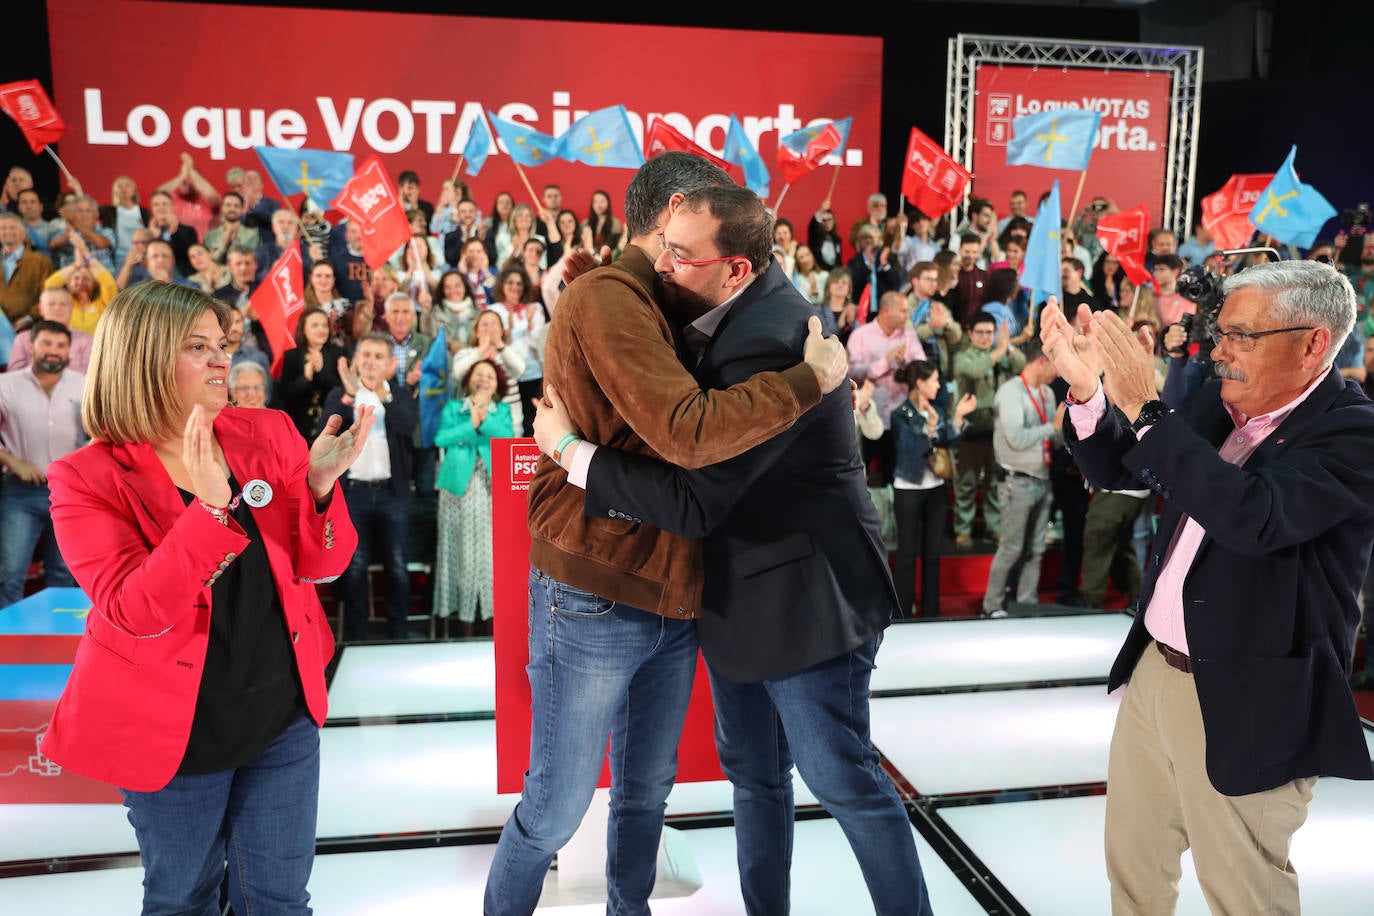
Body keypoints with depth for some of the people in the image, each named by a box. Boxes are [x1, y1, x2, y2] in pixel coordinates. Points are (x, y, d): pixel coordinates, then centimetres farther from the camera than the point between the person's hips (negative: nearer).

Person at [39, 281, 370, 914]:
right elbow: (136, 613, -24)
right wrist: (209, 507, -35)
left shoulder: (269, 435, -3)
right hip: (173, 726, -2)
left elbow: (319, 565, -3)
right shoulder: (87, 479, -12)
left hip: (284, 708, 3)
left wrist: (319, 485, -22)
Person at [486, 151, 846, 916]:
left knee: (647, 791, 19)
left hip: (671, 598, 8)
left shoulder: (662, 308, 14)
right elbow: (687, 431, -28)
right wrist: (811, 378, -19)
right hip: (594, 602, -8)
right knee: (559, 804, 7)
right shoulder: (606, 296, -17)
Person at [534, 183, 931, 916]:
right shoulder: (741, 307, 1)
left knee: (844, 781, 8)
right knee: (753, 774, 21)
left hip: (803, 600, -9)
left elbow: (691, 501, -30)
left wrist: (570, 451, -20)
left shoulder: (770, 345, -29)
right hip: (739, 595, 9)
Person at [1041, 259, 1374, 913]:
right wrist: (1087, 388, -10)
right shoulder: (1217, 402, 3)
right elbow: (1113, 471, 8)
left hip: (1244, 703, -6)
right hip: (1155, 668, 6)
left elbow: (1252, 515, -34)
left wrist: (1143, 406, -31)